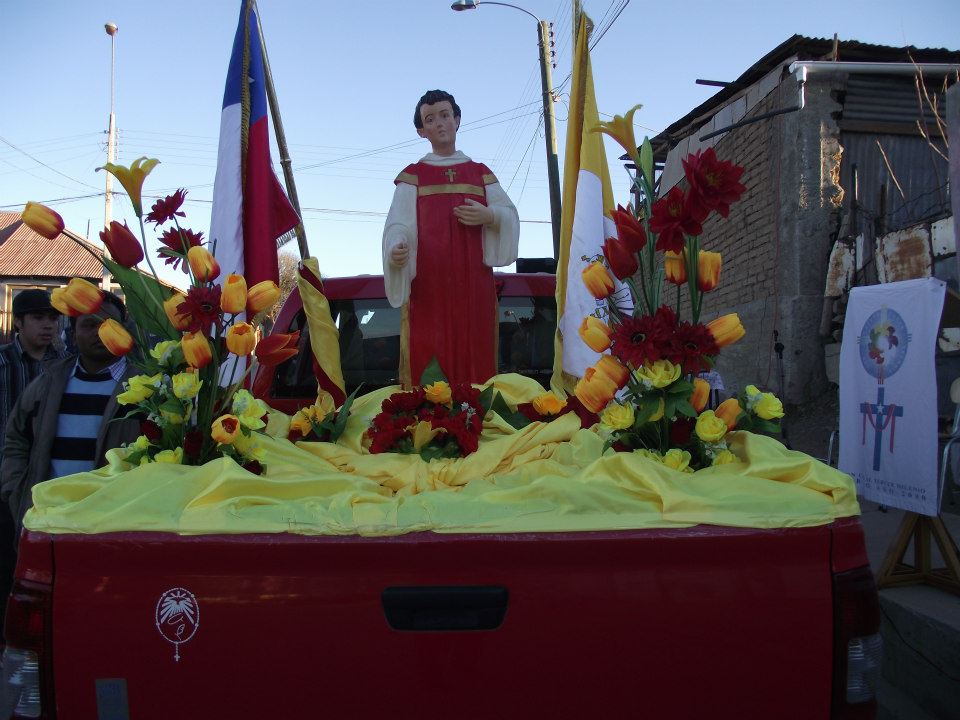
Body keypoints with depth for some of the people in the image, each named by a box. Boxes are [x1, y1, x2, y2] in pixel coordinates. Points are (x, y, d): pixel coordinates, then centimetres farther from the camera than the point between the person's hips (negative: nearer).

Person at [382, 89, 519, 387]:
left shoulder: (480, 173, 17)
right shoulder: (412, 176, 10)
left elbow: (511, 215, 11)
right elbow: (398, 225, -3)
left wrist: (490, 216, -11)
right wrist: (395, 251, -24)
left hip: (473, 281, 2)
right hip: (428, 282, -2)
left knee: (475, 356, -2)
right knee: (428, 360, -8)